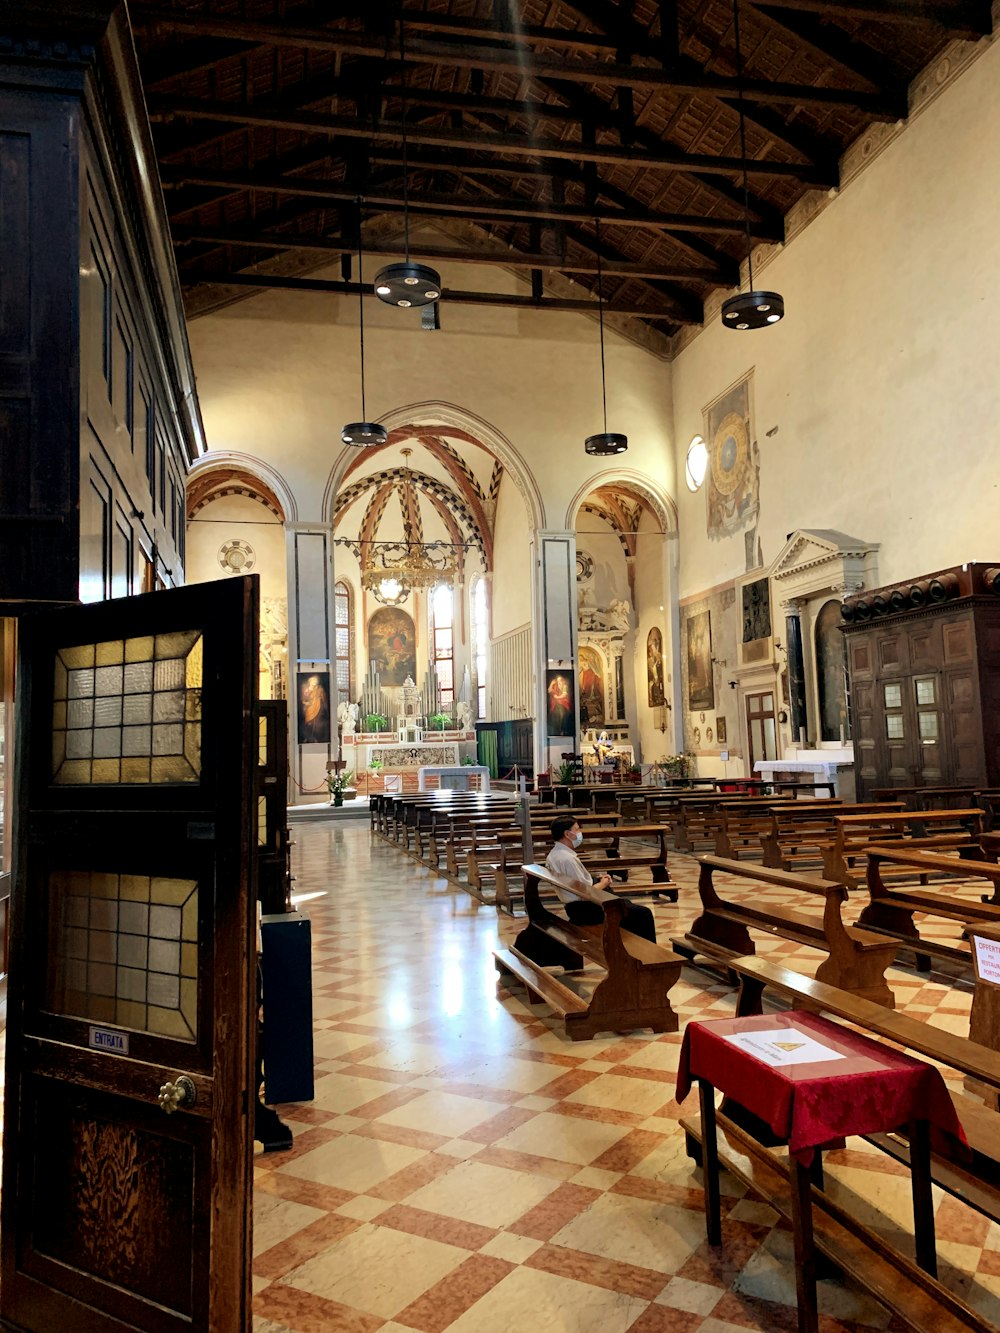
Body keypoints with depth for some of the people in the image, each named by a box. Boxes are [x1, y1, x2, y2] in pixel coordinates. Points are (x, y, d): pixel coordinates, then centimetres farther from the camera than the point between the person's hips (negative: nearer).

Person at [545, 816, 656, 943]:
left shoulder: (554, 854, 4)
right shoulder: (567, 859, -27)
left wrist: (599, 880, 1)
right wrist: (603, 884, -5)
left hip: (575, 905, 10)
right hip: (585, 910, -10)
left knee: (624, 903, 29)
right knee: (643, 913, -2)